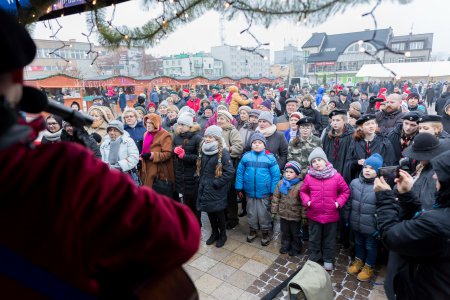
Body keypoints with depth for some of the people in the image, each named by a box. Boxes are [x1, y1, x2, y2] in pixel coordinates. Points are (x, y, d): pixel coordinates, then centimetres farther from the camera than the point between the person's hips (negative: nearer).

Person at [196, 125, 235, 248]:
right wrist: (200, 179, 10)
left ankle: (222, 235, 29)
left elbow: (230, 172, -20)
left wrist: (216, 183, -18)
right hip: (205, 188, 6)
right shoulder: (203, 150, 4)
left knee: (219, 212, 8)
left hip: (217, 190, -6)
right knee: (209, 211, 16)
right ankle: (214, 233, 36)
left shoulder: (223, 152, -18)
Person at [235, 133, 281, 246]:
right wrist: (239, 188, 3)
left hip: (264, 193, -2)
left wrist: (273, 192, -7)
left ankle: (265, 232, 31)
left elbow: (276, 175, -7)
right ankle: (253, 229, 38)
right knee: (251, 212, 18)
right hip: (249, 192, 2)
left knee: (263, 213, 10)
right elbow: (240, 173, 2)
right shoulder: (246, 157, -4)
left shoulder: (270, 157, -9)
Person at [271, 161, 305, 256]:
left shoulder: (300, 185, -18)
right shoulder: (281, 183, -5)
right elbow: (276, 198, 2)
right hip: (283, 214, 4)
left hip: (295, 215, -3)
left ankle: (296, 249, 35)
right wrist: (274, 211, 4)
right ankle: (285, 246, 41)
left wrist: (304, 215, -11)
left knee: (296, 233, 16)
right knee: (285, 232, 21)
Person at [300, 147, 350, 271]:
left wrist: (338, 202, -10)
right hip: (314, 214, 1)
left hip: (331, 214, -1)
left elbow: (345, 191, 1)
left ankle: (328, 259, 35)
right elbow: (303, 191, 6)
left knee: (329, 238, 17)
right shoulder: (309, 177, -7)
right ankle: (314, 258, 35)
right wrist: (307, 201, -9)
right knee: (314, 238, 16)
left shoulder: (336, 176, -10)